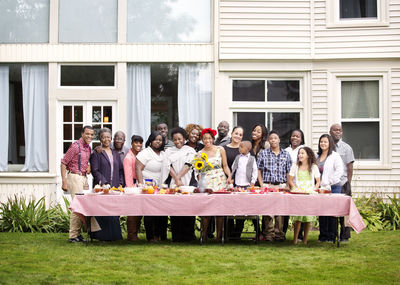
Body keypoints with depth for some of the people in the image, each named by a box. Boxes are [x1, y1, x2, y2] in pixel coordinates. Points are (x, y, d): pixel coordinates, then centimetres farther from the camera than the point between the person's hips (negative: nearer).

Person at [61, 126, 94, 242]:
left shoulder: (88, 148, 13)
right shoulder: (75, 146, -11)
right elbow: (63, 163, -11)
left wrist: (89, 166, 4)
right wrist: (64, 182, -16)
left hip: (84, 178, 8)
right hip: (75, 177, -8)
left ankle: (78, 234, 13)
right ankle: (73, 236, -8)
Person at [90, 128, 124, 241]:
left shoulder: (116, 153, 19)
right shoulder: (96, 153, 1)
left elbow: (121, 170, 19)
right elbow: (95, 171, -7)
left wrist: (121, 183, 5)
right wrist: (104, 183, -17)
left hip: (115, 187, 5)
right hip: (102, 188, -5)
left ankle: (113, 234, 8)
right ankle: (104, 235, -5)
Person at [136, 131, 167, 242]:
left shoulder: (163, 154, 16)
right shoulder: (145, 153, -4)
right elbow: (138, 168, -10)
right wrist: (141, 184, -19)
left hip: (161, 187, 6)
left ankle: (161, 236, 7)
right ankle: (151, 236, 1)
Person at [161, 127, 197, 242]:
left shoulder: (190, 150, 10)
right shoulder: (169, 151, 14)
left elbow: (188, 165, -3)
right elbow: (168, 166, 1)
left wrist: (178, 177, -13)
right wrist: (177, 180, -12)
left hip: (188, 183, -1)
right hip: (173, 184, 1)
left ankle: (188, 237, 0)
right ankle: (176, 238, 1)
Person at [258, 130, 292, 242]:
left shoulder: (286, 154, 11)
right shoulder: (263, 153, 8)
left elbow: (288, 172, 11)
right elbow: (259, 171, 7)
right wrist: (262, 185, -3)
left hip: (281, 186, 1)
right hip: (267, 186, -1)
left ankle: (279, 234, 1)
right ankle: (269, 234, 1)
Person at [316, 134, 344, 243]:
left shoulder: (335, 156, -3)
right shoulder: (317, 157, 16)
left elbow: (339, 171, -11)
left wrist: (329, 182, -13)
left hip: (332, 187, -6)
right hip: (320, 188, 6)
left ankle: (331, 236, 3)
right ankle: (323, 235, 14)